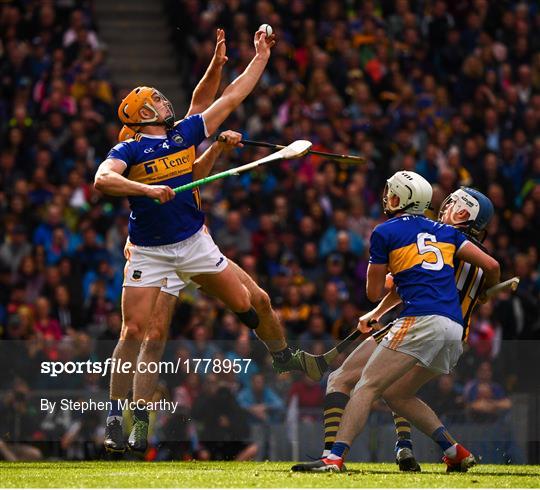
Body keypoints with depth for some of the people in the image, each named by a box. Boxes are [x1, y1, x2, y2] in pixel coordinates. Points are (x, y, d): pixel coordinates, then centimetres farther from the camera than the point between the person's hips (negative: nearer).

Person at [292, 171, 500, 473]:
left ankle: (335, 458, -23)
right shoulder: (445, 232, 22)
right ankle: (455, 452, 13)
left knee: (368, 386, -8)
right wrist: (484, 295, 39)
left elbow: (374, 293, 12)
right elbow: (491, 266, 17)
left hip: (421, 320, -7)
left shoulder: (386, 233, 7)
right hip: (455, 329, 7)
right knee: (396, 393, 20)